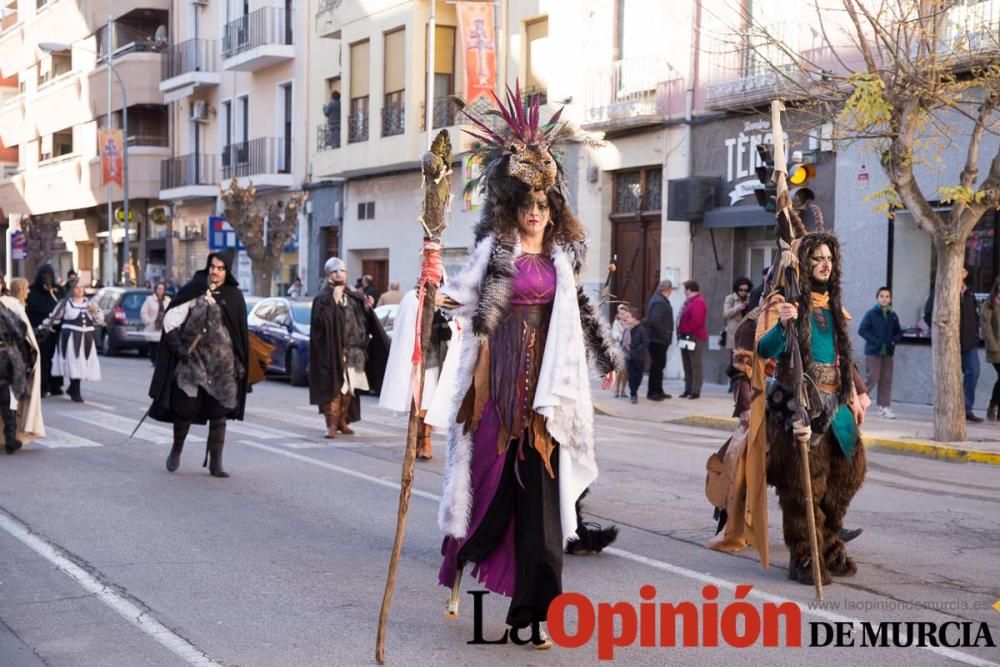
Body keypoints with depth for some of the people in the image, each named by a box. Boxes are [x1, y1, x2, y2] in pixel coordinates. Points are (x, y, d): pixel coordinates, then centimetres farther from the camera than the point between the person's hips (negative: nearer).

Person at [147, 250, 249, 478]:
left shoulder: (234, 296, 4)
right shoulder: (193, 290, -4)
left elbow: (241, 333, 10)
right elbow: (170, 319, -3)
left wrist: (240, 363, 6)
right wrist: (178, 346, -12)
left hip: (222, 364, 2)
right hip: (192, 360, -2)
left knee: (219, 412, 1)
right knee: (186, 408, 1)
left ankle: (215, 463, 8)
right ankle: (176, 450, 27)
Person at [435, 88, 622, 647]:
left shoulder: (563, 256, 13)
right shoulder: (495, 248, 1)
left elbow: (580, 309, 24)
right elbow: (465, 289, -13)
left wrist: (607, 356, 28)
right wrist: (440, 296, -34)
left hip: (546, 379, 3)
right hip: (501, 374, -3)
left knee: (540, 487, -1)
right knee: (493, 475, 0)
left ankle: (535, 606, 2)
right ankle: (460, 560, 27)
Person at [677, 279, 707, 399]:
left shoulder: (698, 302, -14)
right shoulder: (689, 301, 19)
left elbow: (696, 320, -24)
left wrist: (684, 330, -17)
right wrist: (680, 331, 7)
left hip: (695, 338, -10)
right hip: (686, 338, 10)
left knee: (695, 365, -7)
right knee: (687, 365, 13)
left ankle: (696, 391, -7)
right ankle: (688, 389, 18)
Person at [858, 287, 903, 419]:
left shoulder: (893, 316, 8)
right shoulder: (871, 314, -5)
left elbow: (898, 332, 16)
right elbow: (862, 330, -9)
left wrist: (894, 341, -5)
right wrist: (875, 341, -17)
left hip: (887, 352, 5)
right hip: (873, 352, -5)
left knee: (886, 380, 4)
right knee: (873, 378, -10)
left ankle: (884, 407, 8)